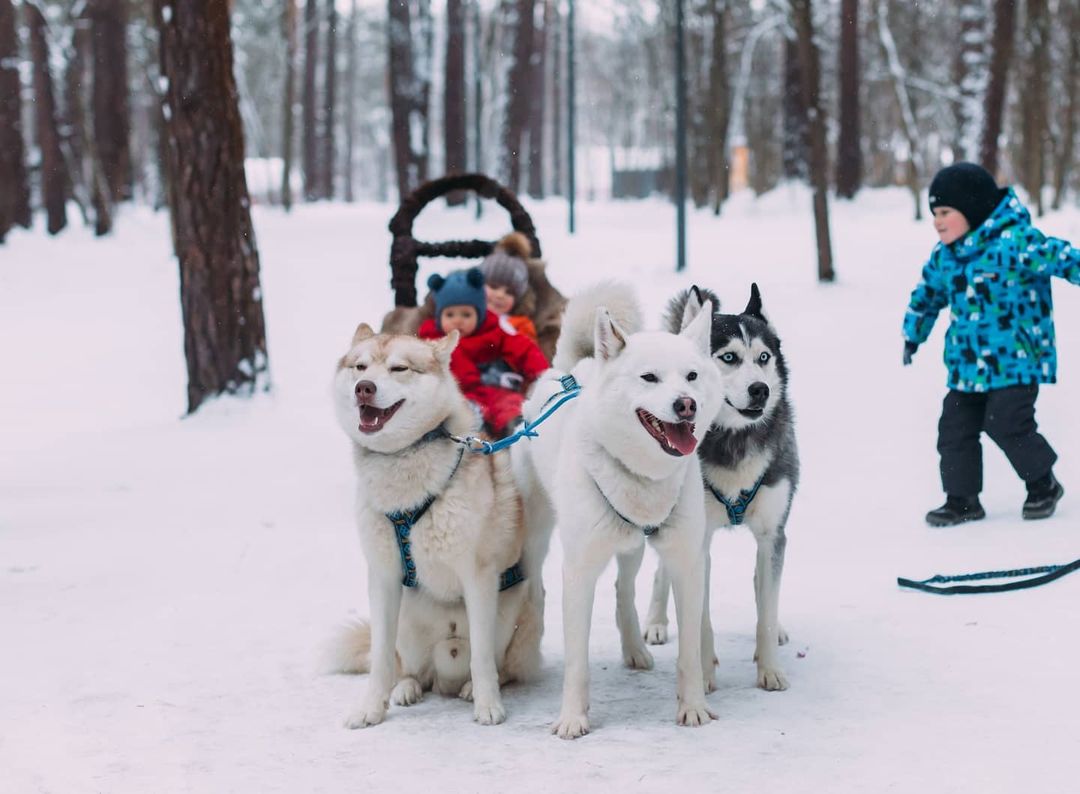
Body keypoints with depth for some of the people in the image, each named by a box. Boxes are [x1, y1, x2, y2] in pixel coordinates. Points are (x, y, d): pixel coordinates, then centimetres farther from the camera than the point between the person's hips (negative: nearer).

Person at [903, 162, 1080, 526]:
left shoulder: (1013, 240, -16)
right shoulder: (944, 256, 8)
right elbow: (927, 294, 24)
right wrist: (912, 335, 30)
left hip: (1015, 360, -7)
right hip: (967, 364, 7)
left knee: (1008, 424, -11)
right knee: (955, 428, 5)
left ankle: (1043, 484, 13)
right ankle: (962, 499, 18)